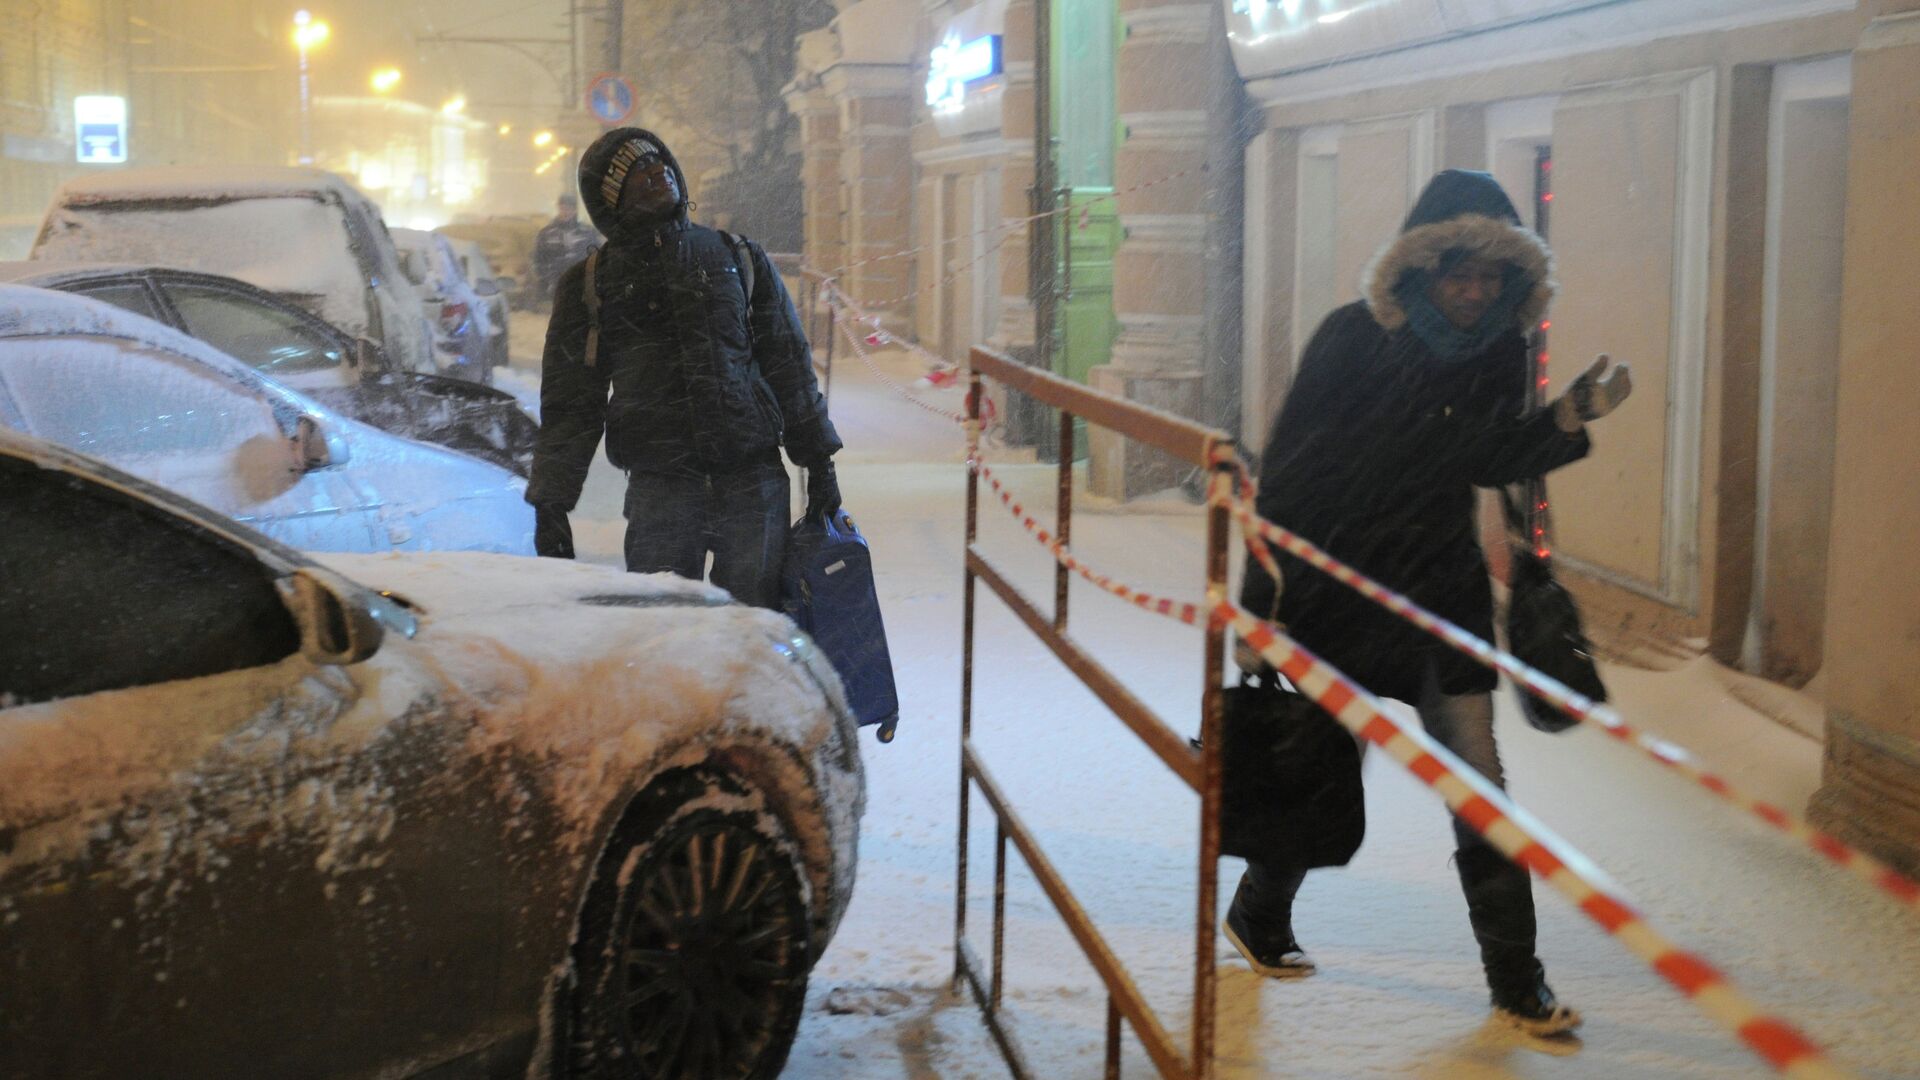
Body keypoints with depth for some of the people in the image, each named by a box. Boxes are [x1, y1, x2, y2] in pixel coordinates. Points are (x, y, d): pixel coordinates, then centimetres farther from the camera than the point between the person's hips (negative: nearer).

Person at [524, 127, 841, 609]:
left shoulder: (739, 257, 13)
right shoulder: (589, 285, 10)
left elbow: (790, 368, 15)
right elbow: (568, 406, 10)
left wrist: (819, 464, 12)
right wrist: (550, 503, 3)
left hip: (754, 482, 1)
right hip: (659, 491, -1)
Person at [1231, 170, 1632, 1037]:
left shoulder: (1500, 350, -2)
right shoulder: (1353, 339, -14)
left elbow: (1491, 464, 7)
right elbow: (1286, 474, -11)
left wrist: (1567, 418, -10)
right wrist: (1262, 603, -11)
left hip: (1443, 593, 3)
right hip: (1337, 589, -3)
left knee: (1481, 790, 1)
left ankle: (1517, 983, 11)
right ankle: (1256, 917, 35)